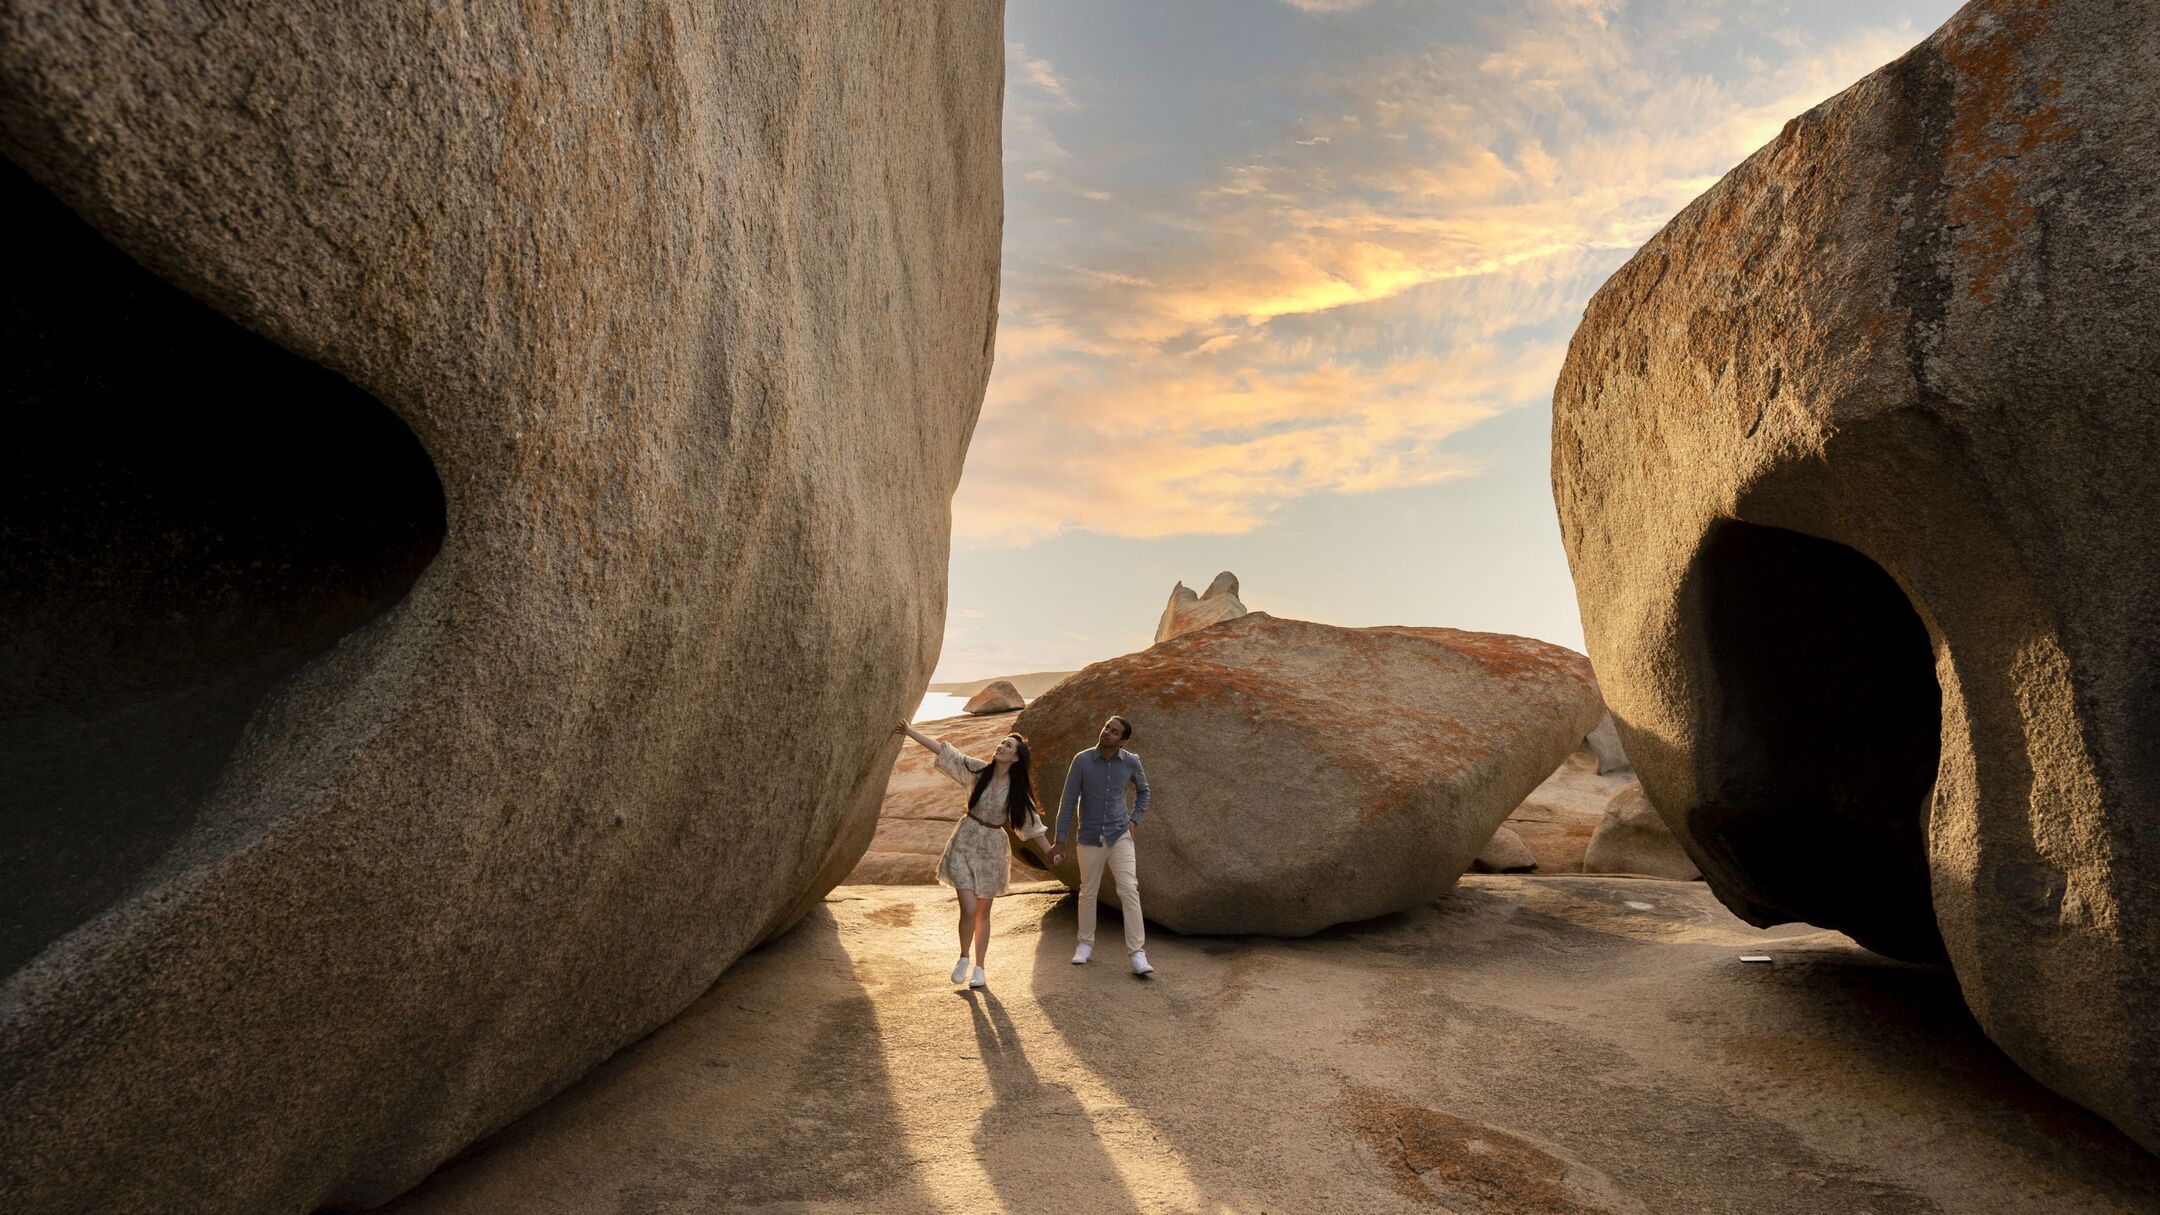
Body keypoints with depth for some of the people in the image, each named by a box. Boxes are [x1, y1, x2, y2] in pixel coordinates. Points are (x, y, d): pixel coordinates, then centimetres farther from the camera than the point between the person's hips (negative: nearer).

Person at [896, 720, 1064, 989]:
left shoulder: (1017, 790, -5)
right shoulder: (978, 770, -6)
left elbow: (1031, 822, 3)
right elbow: (942, 749, -7)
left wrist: (1049, 850, 2)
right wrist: (910, 731, -8)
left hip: (991, 848, 1)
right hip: (965, 843, -1)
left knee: (983, 913, 9)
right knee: (969, 909, -10)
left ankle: (979, 969, 25)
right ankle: (963, 958, 16)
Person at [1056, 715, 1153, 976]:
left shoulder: (1131, 762, -8)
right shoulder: (1082, 760, -13)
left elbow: (1143, 790, 13)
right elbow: (1068, 801, -9)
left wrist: (1135, 820, -1)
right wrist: (1059, 840, -9)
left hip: (1120, 835, 0)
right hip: (1090, 837, 0)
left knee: (1129, 890, -12)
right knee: (1088, 892, 14)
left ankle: (1138, 955, -10)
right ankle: (1086, 945, 34)